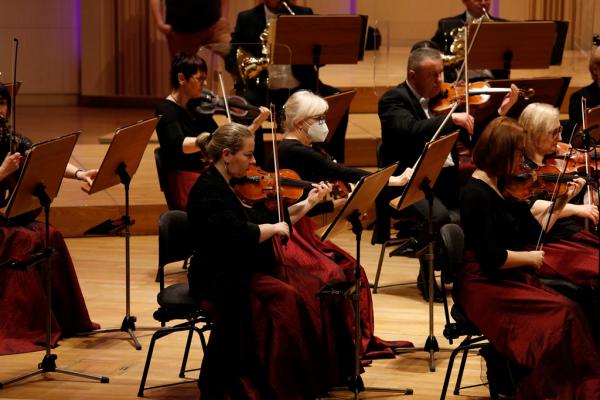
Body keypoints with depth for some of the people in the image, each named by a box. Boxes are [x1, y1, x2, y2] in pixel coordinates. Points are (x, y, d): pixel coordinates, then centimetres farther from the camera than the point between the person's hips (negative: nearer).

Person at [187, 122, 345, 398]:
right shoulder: (207, 190, -13)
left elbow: (276, 222, 17)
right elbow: (238, 235, -25)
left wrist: (308, 203, 10)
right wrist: (273, 228, -11)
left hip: (247, 272, 8)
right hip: (222, 281, -8)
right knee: (286, 297, -26)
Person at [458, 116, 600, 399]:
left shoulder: (504, 188, 11)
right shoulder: (477, 195, -15)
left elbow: (533, 231, 16)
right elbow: (493, 257, -20)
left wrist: (560, 203, 9)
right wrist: (529, 258, -6)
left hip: (510, 280, 8)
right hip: (484, 288, -8)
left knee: (571, 308, -16)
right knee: (563, 313, -22)